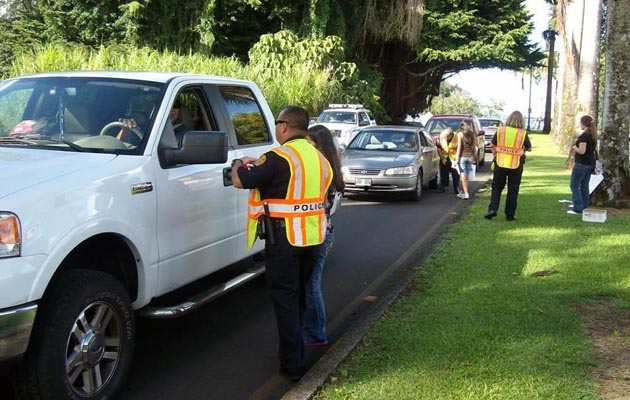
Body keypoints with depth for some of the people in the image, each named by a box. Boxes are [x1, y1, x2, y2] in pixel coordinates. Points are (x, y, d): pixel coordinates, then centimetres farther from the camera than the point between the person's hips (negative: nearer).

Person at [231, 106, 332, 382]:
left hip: (284, 237, -7)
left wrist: (239, 165, 11)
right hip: (312, 236, 8)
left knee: (284, 299, 1)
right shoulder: (317, 157, 9)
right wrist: (259, 165, 22)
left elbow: (240, 181, -13)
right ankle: (295, 351, 34)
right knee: (298, 296, 21)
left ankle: (292, 365, 3)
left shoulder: (280, 156, -16)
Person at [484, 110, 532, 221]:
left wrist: (495, 156, 18)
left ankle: (492, 209, 0)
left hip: (500, 164, 1)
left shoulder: (500, 130, -3)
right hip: (516, 166, -1)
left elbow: (493, 145, 5)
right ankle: (510, 215, 12)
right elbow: (529, 148, 7)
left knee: (496, 187, 14)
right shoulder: (523, 133, -5)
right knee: (513, 190, 9)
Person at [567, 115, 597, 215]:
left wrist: (575, 147, -5)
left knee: (574, 185, -1)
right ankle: (585, 207, 15)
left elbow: (582, 151, -23)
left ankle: (578, 208, -4)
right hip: (590, 163, 9)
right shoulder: (593, 136, 11)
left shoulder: (584, 136, -18)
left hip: (582, 164, -9)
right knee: (584, 186, 13)